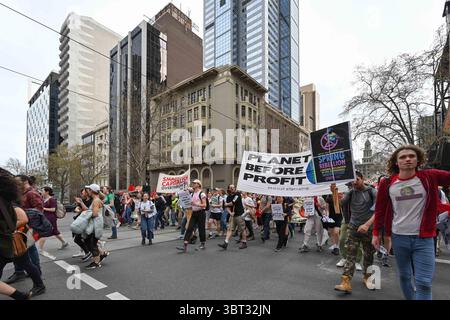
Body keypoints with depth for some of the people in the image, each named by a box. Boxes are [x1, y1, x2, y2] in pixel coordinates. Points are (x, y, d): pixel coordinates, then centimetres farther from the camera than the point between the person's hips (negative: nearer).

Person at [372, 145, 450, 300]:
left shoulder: (430, 177, -5)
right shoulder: (387, 184, -3)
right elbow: (380, 210, 4)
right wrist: (376, 233, 5)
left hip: (424, 238, -1)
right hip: (398, 237, 2)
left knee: (424, 282, 0)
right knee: (404, 276, 17)